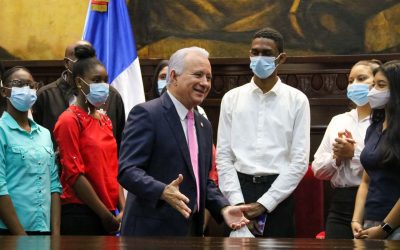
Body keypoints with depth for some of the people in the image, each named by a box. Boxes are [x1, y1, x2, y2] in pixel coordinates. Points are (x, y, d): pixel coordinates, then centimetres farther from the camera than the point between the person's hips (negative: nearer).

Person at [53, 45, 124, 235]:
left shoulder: (105, 120, 14)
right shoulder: (70, 120, -8)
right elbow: (74, 173, -14)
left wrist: (122, 208, 1)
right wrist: (105, 215, -13)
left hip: (108, 217, 7)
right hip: (80, 214, -7)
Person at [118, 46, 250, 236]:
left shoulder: (204, 125, 16)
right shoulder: (146, 114, -9)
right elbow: (127, 170, -17)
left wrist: (223, 208, 3)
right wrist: (163, 191, -32)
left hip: (192, 229, 8)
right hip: (152, 231, -8)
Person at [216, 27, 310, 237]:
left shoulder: (297, 100, 2)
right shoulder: (232, 98, 8)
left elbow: (300, 161, -3)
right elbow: (223, 156, 5)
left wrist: (264, 203, -9)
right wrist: (237, 201, -8)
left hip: (278, 193, -1)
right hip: (240, 188, 1)